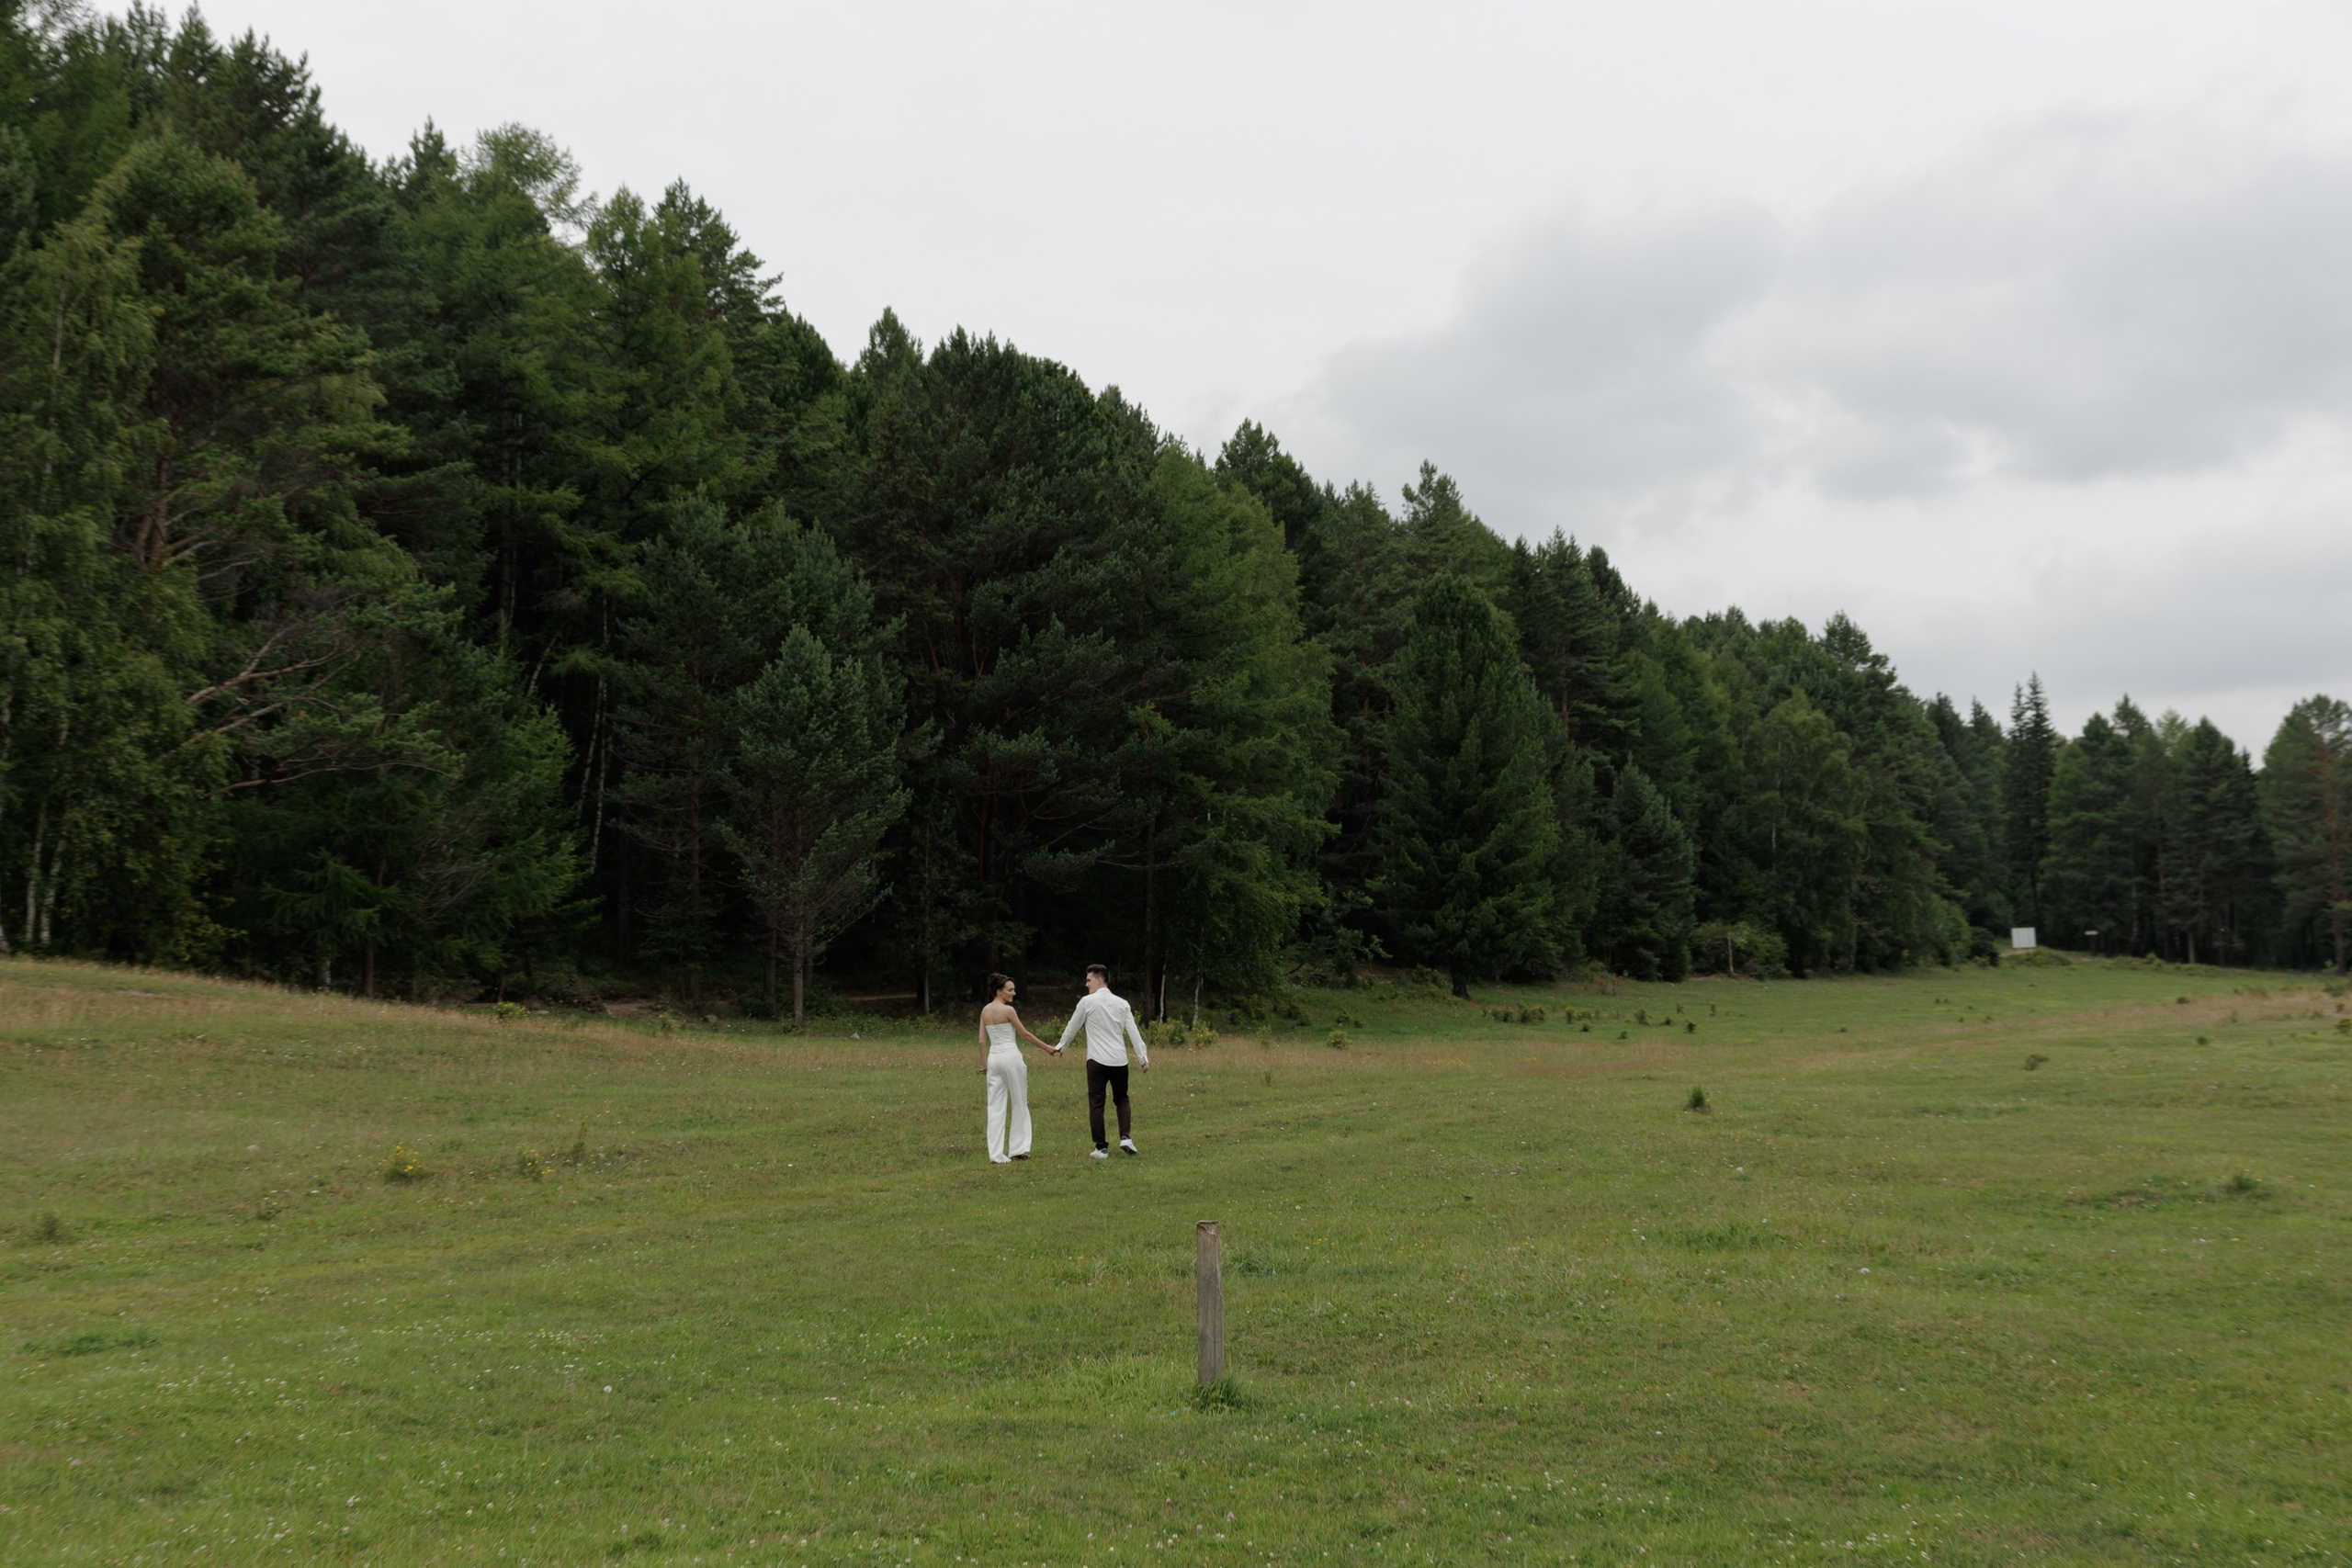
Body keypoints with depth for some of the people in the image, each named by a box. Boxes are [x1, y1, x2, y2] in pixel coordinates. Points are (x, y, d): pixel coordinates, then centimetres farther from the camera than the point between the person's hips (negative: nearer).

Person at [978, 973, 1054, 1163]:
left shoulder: (985, 1010, 8)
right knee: (1019, 1104, 9)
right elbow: (1025, 1034, -5)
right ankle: (1018, 1149, 13)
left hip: (994, 1057, 6)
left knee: (996, 1107, 3)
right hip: (1010, 1056, -6)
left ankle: (996, 1154, 0)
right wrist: (1046, 1047, 6)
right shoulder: (1008, 1010, -10)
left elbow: (982, 1040, 10)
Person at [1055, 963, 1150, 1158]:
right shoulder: (1122, 1003, 7)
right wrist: (1143, 1058, 5)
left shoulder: (1087, 1002, -3)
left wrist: (1060, 1046, 23)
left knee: (1096, 1104, 5)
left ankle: (1101, 1148, 4)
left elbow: (1072, 1027, 7)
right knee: (1121, 1100, 19)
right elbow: (1134, 1032, 3)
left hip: (1097, 1061, -3)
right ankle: (1126, 1137, 0)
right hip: (1119, 1061, 3)